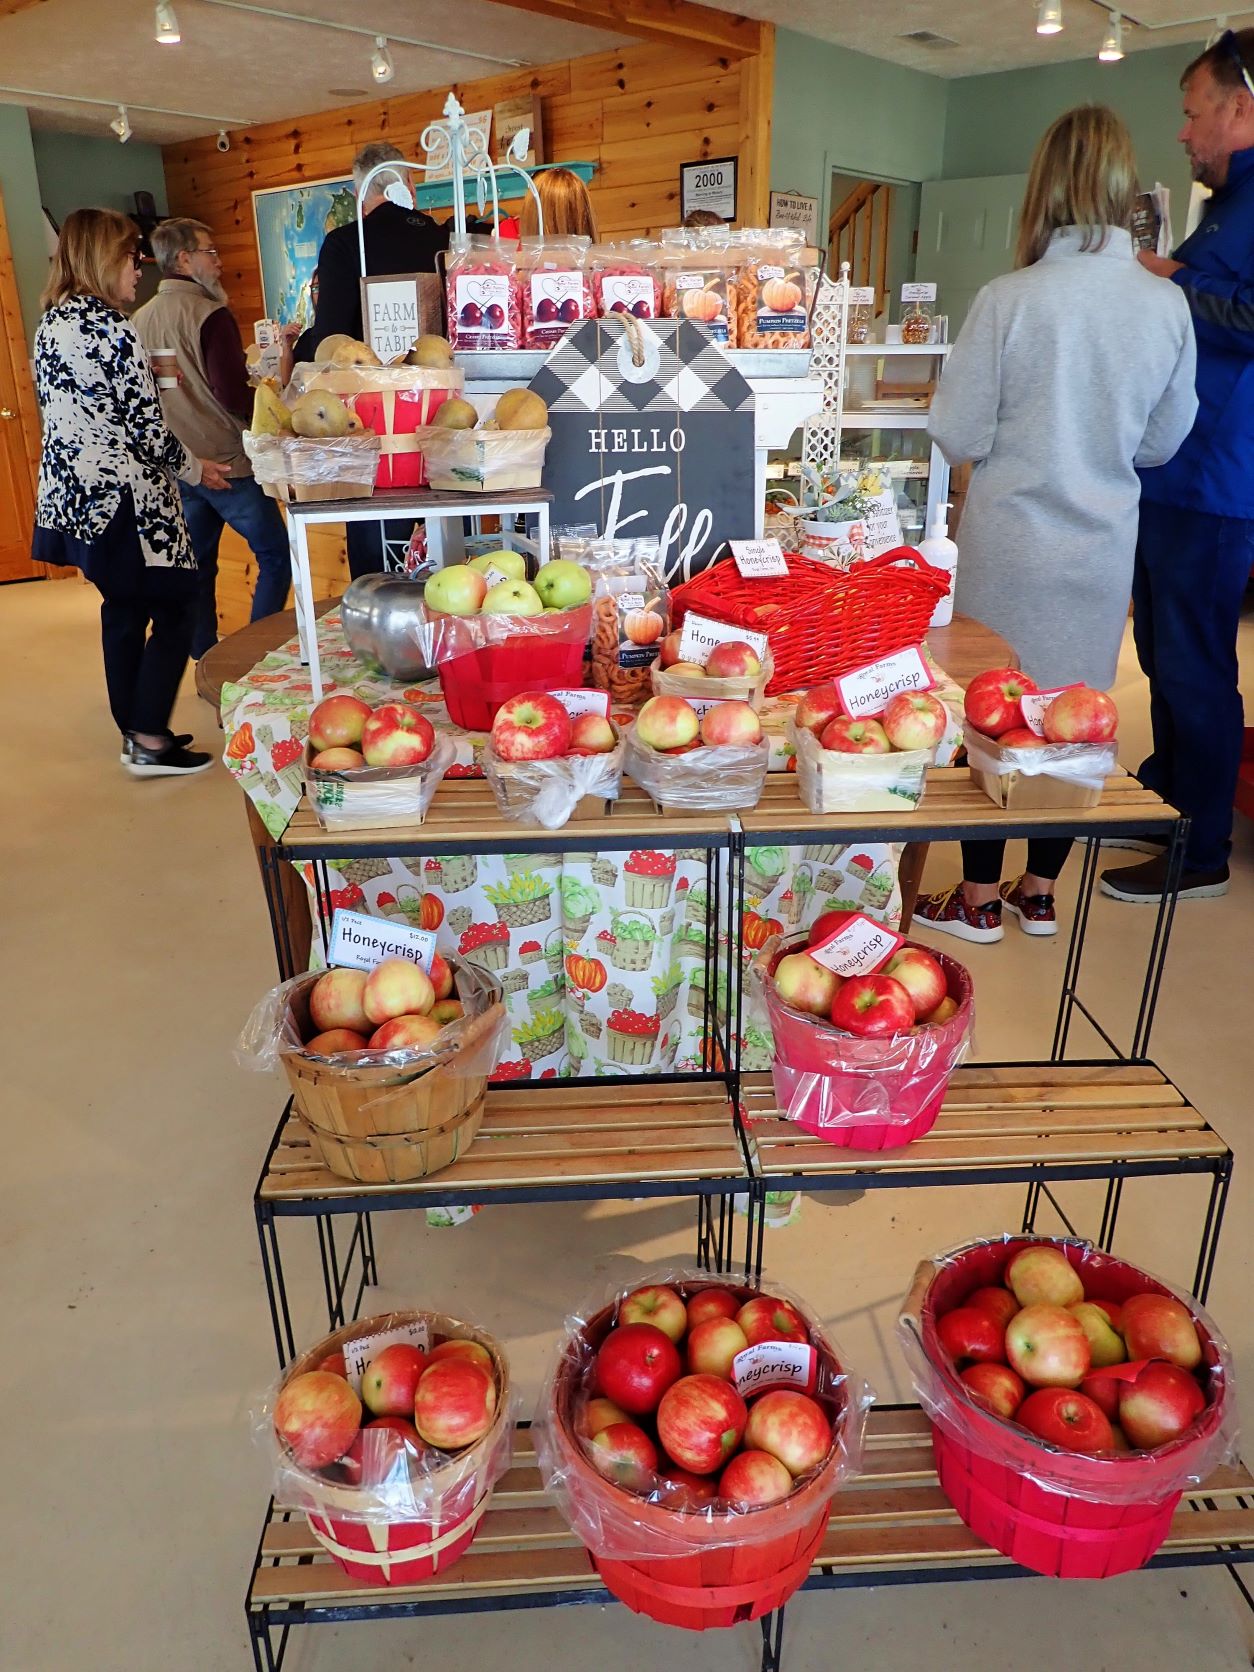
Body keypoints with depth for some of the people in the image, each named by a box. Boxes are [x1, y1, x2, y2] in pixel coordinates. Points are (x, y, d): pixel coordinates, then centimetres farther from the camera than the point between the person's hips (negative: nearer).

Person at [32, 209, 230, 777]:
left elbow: (64, 411, 15)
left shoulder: (51, 324, 11)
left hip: (71, 494, 9)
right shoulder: (111, 328, -17)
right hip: (124, 499, -9)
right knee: (175, 608, 0)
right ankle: (150, 744, 3)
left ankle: (136, 733, 25)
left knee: (123, 609, 16)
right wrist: (193, 468, 0)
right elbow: (147, 427, -17)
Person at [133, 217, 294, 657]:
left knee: (196, 565, 14)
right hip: (226, 463, -8)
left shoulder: (140, 319, 7)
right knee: (275, 555, 3)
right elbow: (235, 397, -21)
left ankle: (206, 661, 20)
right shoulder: (210, 315, -15)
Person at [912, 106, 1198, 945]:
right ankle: (1039, 892, 26)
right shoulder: (1168, 305, -2)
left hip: (1011, 541, -3)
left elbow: (958, 435, -10)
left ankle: (980, 899, 18)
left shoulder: (1010, 299, -14)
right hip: (1106, 542, 4)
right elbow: (1162, 441, 7)